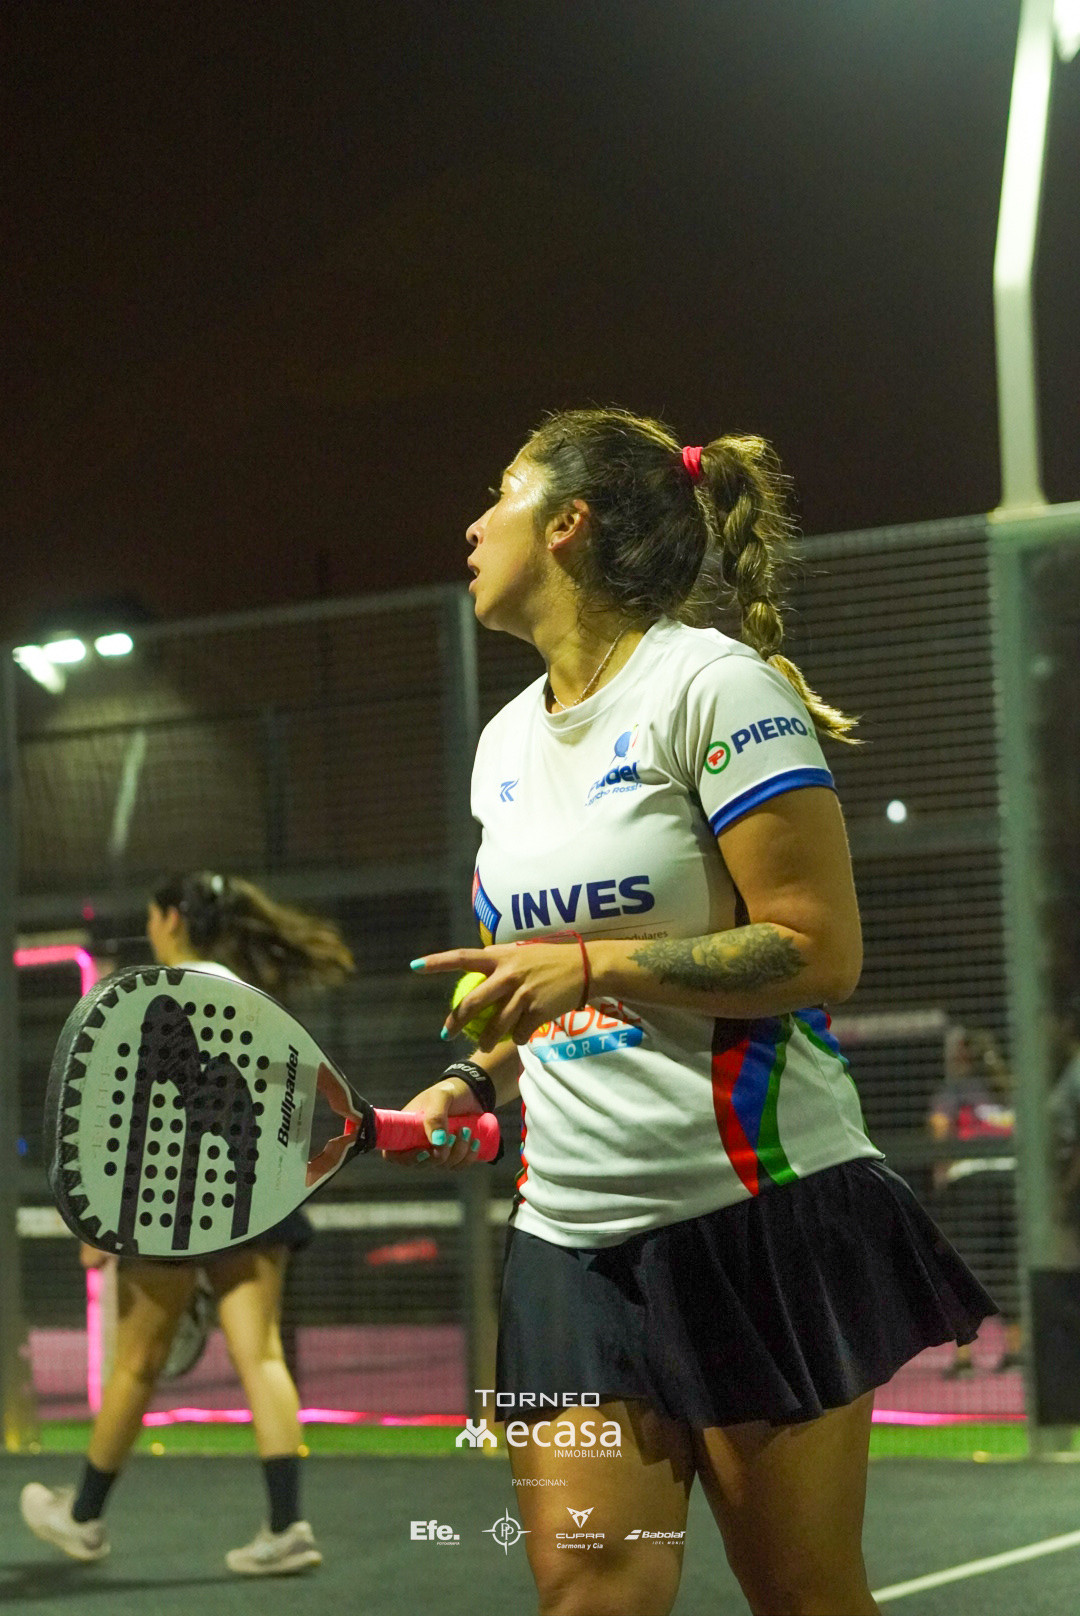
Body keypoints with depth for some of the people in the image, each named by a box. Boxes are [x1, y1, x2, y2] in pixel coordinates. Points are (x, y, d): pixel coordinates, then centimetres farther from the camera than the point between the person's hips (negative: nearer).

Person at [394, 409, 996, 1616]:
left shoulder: (713, 683, -9)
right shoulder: (506, 742, 15)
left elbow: (819, 955, -15)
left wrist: (588, 968, -20)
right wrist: (472, 1082, 6)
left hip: (760, 1215, -6)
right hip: (570, 1232, 6)